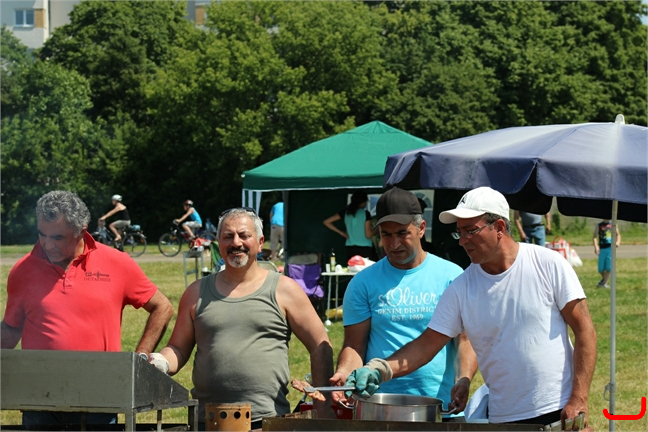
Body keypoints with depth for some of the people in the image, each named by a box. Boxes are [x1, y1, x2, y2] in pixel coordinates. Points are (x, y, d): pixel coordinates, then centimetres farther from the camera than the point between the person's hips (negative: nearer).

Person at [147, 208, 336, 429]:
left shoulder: (284, 290, 6)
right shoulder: (197, 293, 14)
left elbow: (320, 346, 6)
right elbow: (178, 348, 17)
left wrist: (322, 406, -1)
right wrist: (162, 363, -6)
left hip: (267, 418, -2)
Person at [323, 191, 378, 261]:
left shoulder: (345, 213, 5)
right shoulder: (365, 213, -8)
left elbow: (326, 222, 9)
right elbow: (368, 235, -8)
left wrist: (341, 232, 12)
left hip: (350, 249, 5)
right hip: (365, 249, -5)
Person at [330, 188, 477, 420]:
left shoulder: (451, 276, 5)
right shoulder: (363, 283, 7)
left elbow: (466, 339, -1)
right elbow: (354, 345, 4)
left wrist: (463, 380, -19)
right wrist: (343, 374, -17)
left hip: (442, 405, 0)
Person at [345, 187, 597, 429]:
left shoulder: (548, 264, -6)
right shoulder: (461, 290, 1)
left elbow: (584, 330, -4)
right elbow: (426, 346, 2)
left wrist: (579, 400, -11)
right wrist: (379, 369, -16)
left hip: (558, 413, -2)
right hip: (502, 419, 2)